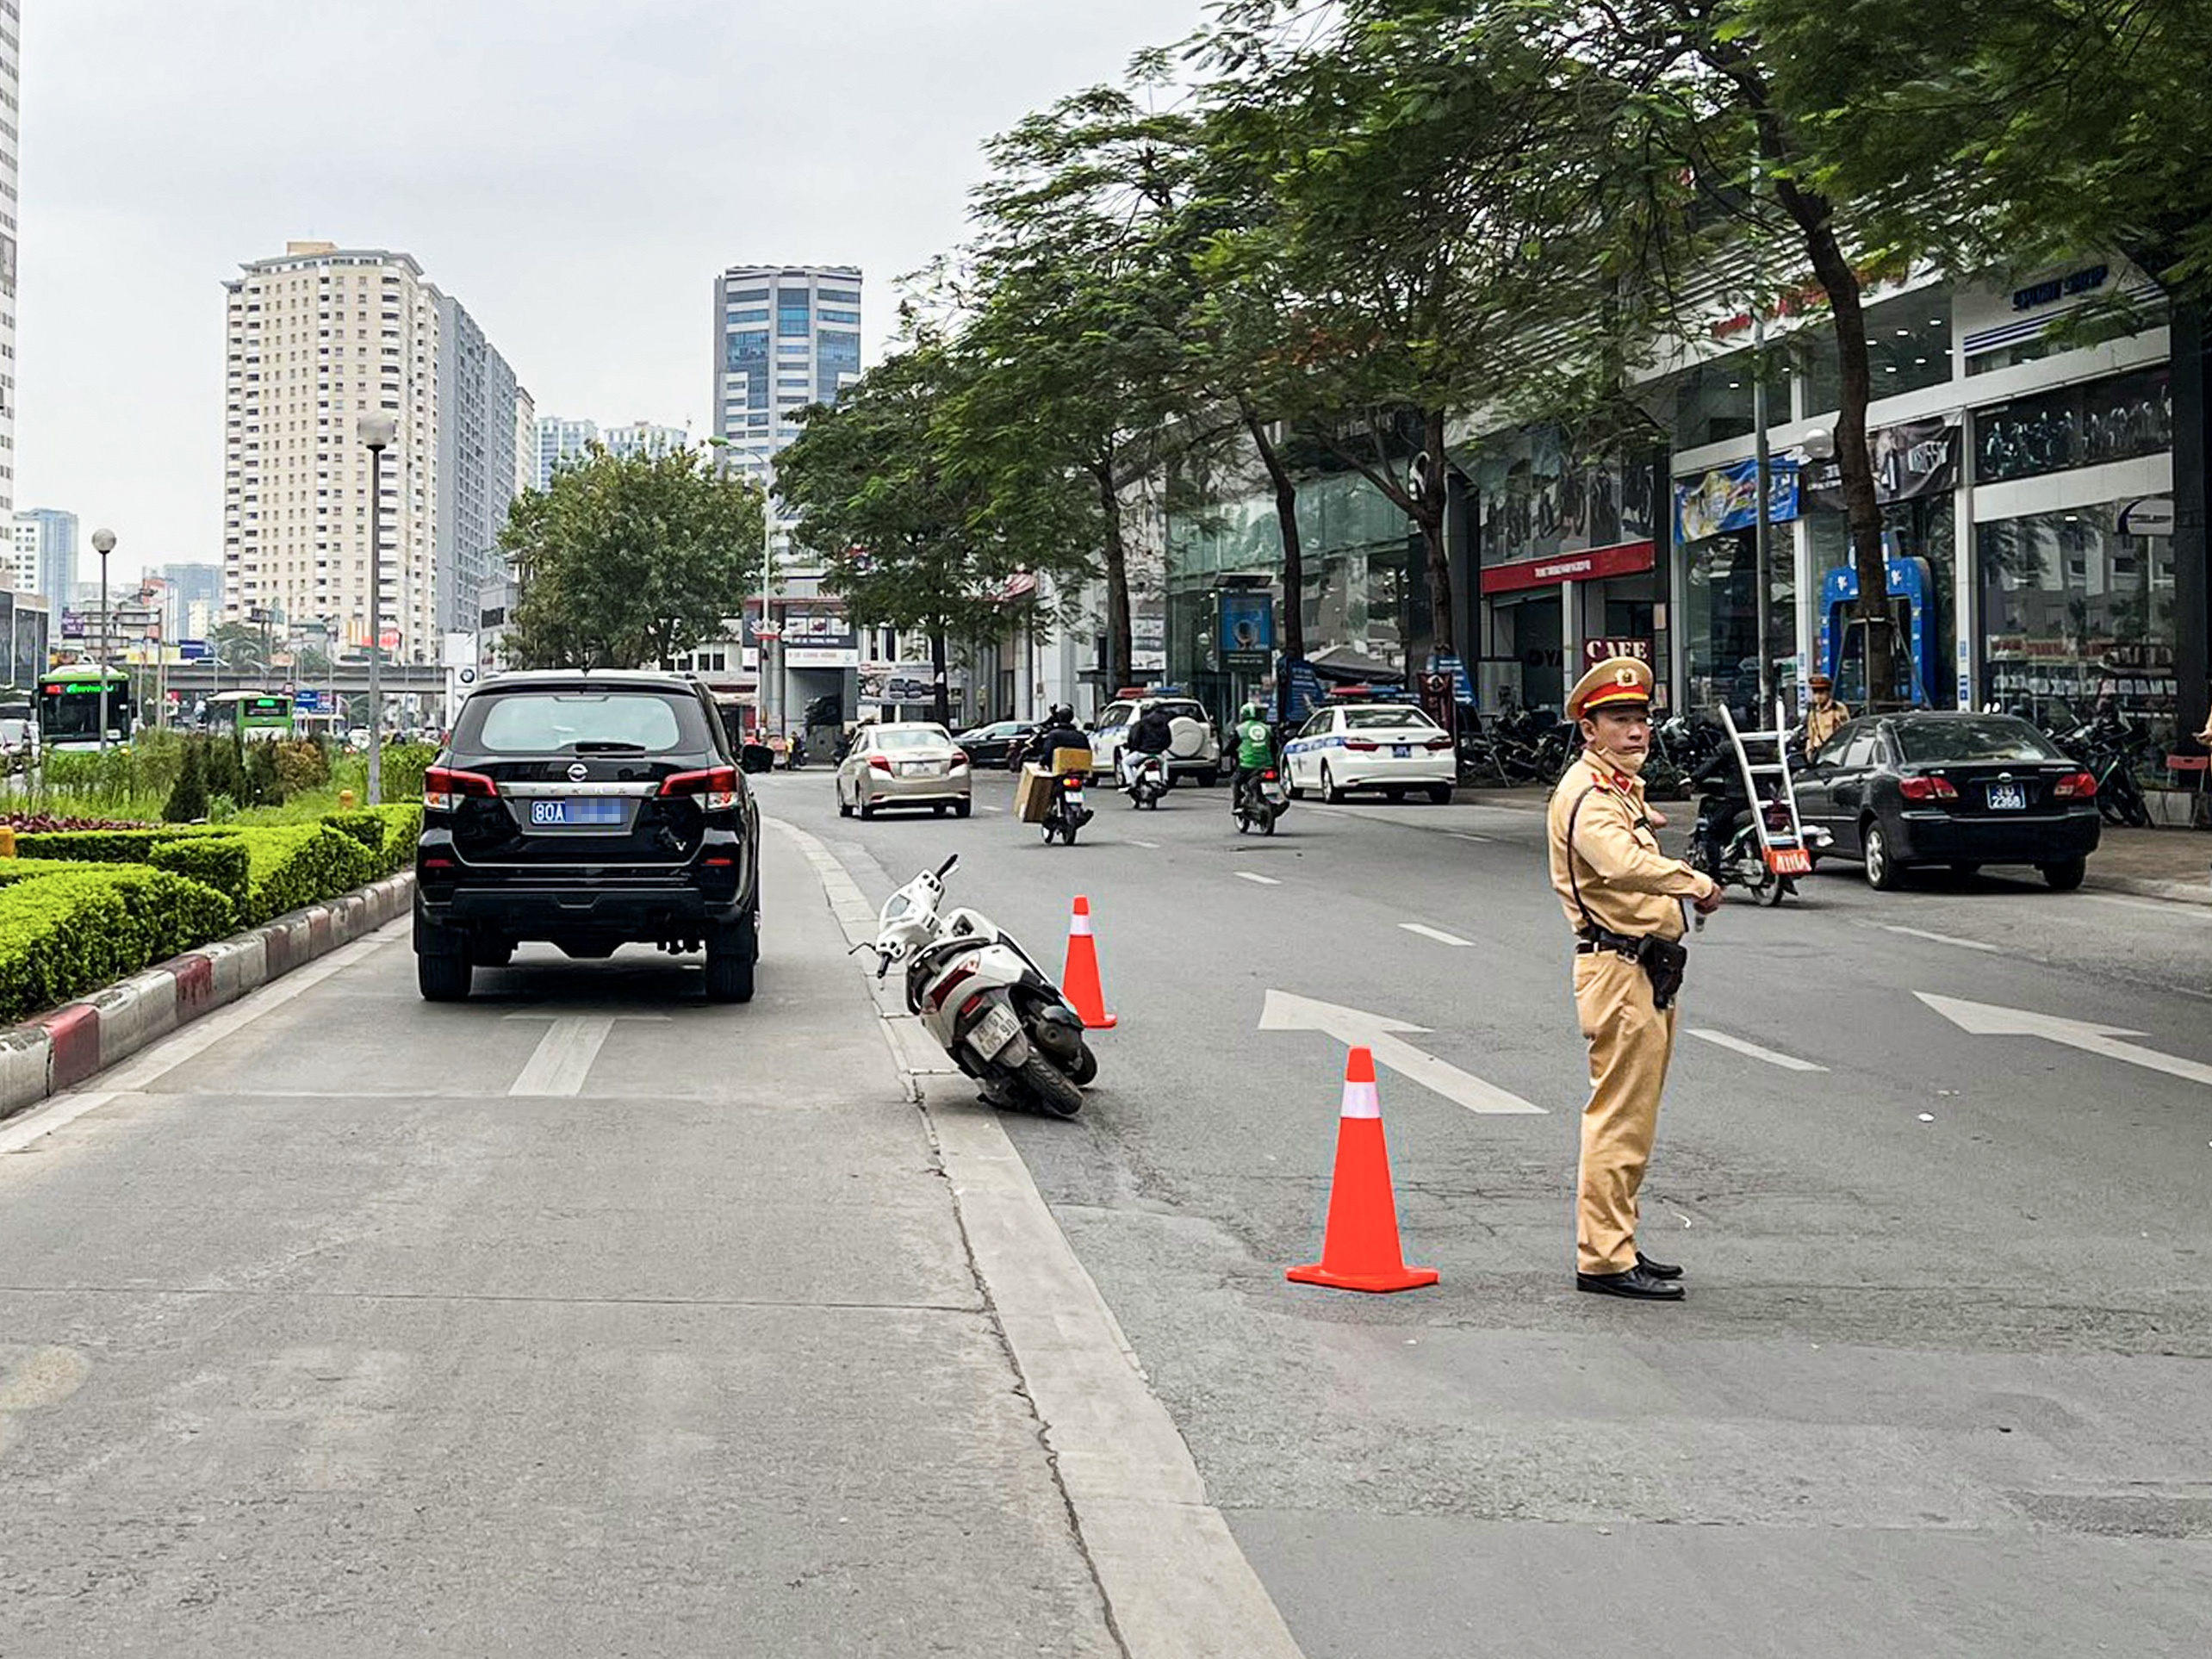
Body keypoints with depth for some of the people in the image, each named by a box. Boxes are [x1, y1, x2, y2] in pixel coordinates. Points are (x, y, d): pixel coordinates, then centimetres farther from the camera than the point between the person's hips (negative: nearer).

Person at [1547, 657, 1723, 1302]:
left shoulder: (1623, 788, 19)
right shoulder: (1585, 792, -15)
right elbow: (1623, 864, -33)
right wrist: (1695, 882, -33)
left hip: (1646, 972, 11)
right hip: (1618, 968, -11)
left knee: (1631, 1121, 15)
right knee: (1620, 1121, -9)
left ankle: (1615, 1246, 23)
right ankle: (1604, 1258, -7)